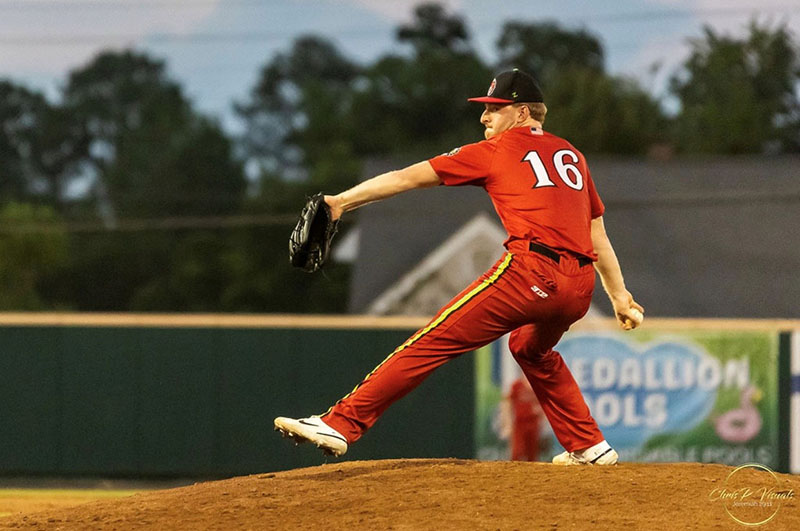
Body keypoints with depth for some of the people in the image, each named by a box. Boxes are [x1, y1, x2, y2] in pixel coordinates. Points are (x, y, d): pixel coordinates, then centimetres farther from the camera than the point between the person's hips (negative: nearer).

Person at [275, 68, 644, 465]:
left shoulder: (495, 150, 11)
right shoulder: (570, 154, 26)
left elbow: (409, 177, 9)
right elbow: (598, 235, 25)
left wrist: (342, 201, 11)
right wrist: (619, 295, 28)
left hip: (531, 272, -6)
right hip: (580, 288, 6)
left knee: (432, 342, -8)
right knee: (531, 348, 35)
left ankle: (341, 424, -15)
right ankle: (588, 446, 33)